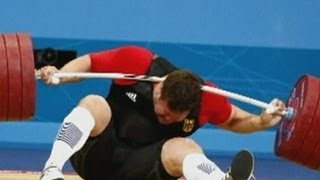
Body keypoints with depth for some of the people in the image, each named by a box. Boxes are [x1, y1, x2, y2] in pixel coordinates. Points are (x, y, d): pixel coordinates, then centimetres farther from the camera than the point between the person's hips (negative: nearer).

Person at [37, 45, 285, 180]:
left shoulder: (207, 98, -9)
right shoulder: (137, 62, -17)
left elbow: (234, 120, 10)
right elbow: (88, 62, -4)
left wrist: (261, 122, -10)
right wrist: (58, 75, -22)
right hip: (98, 155, -1)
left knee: (185, 149, -30)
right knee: (95, 104, -33)